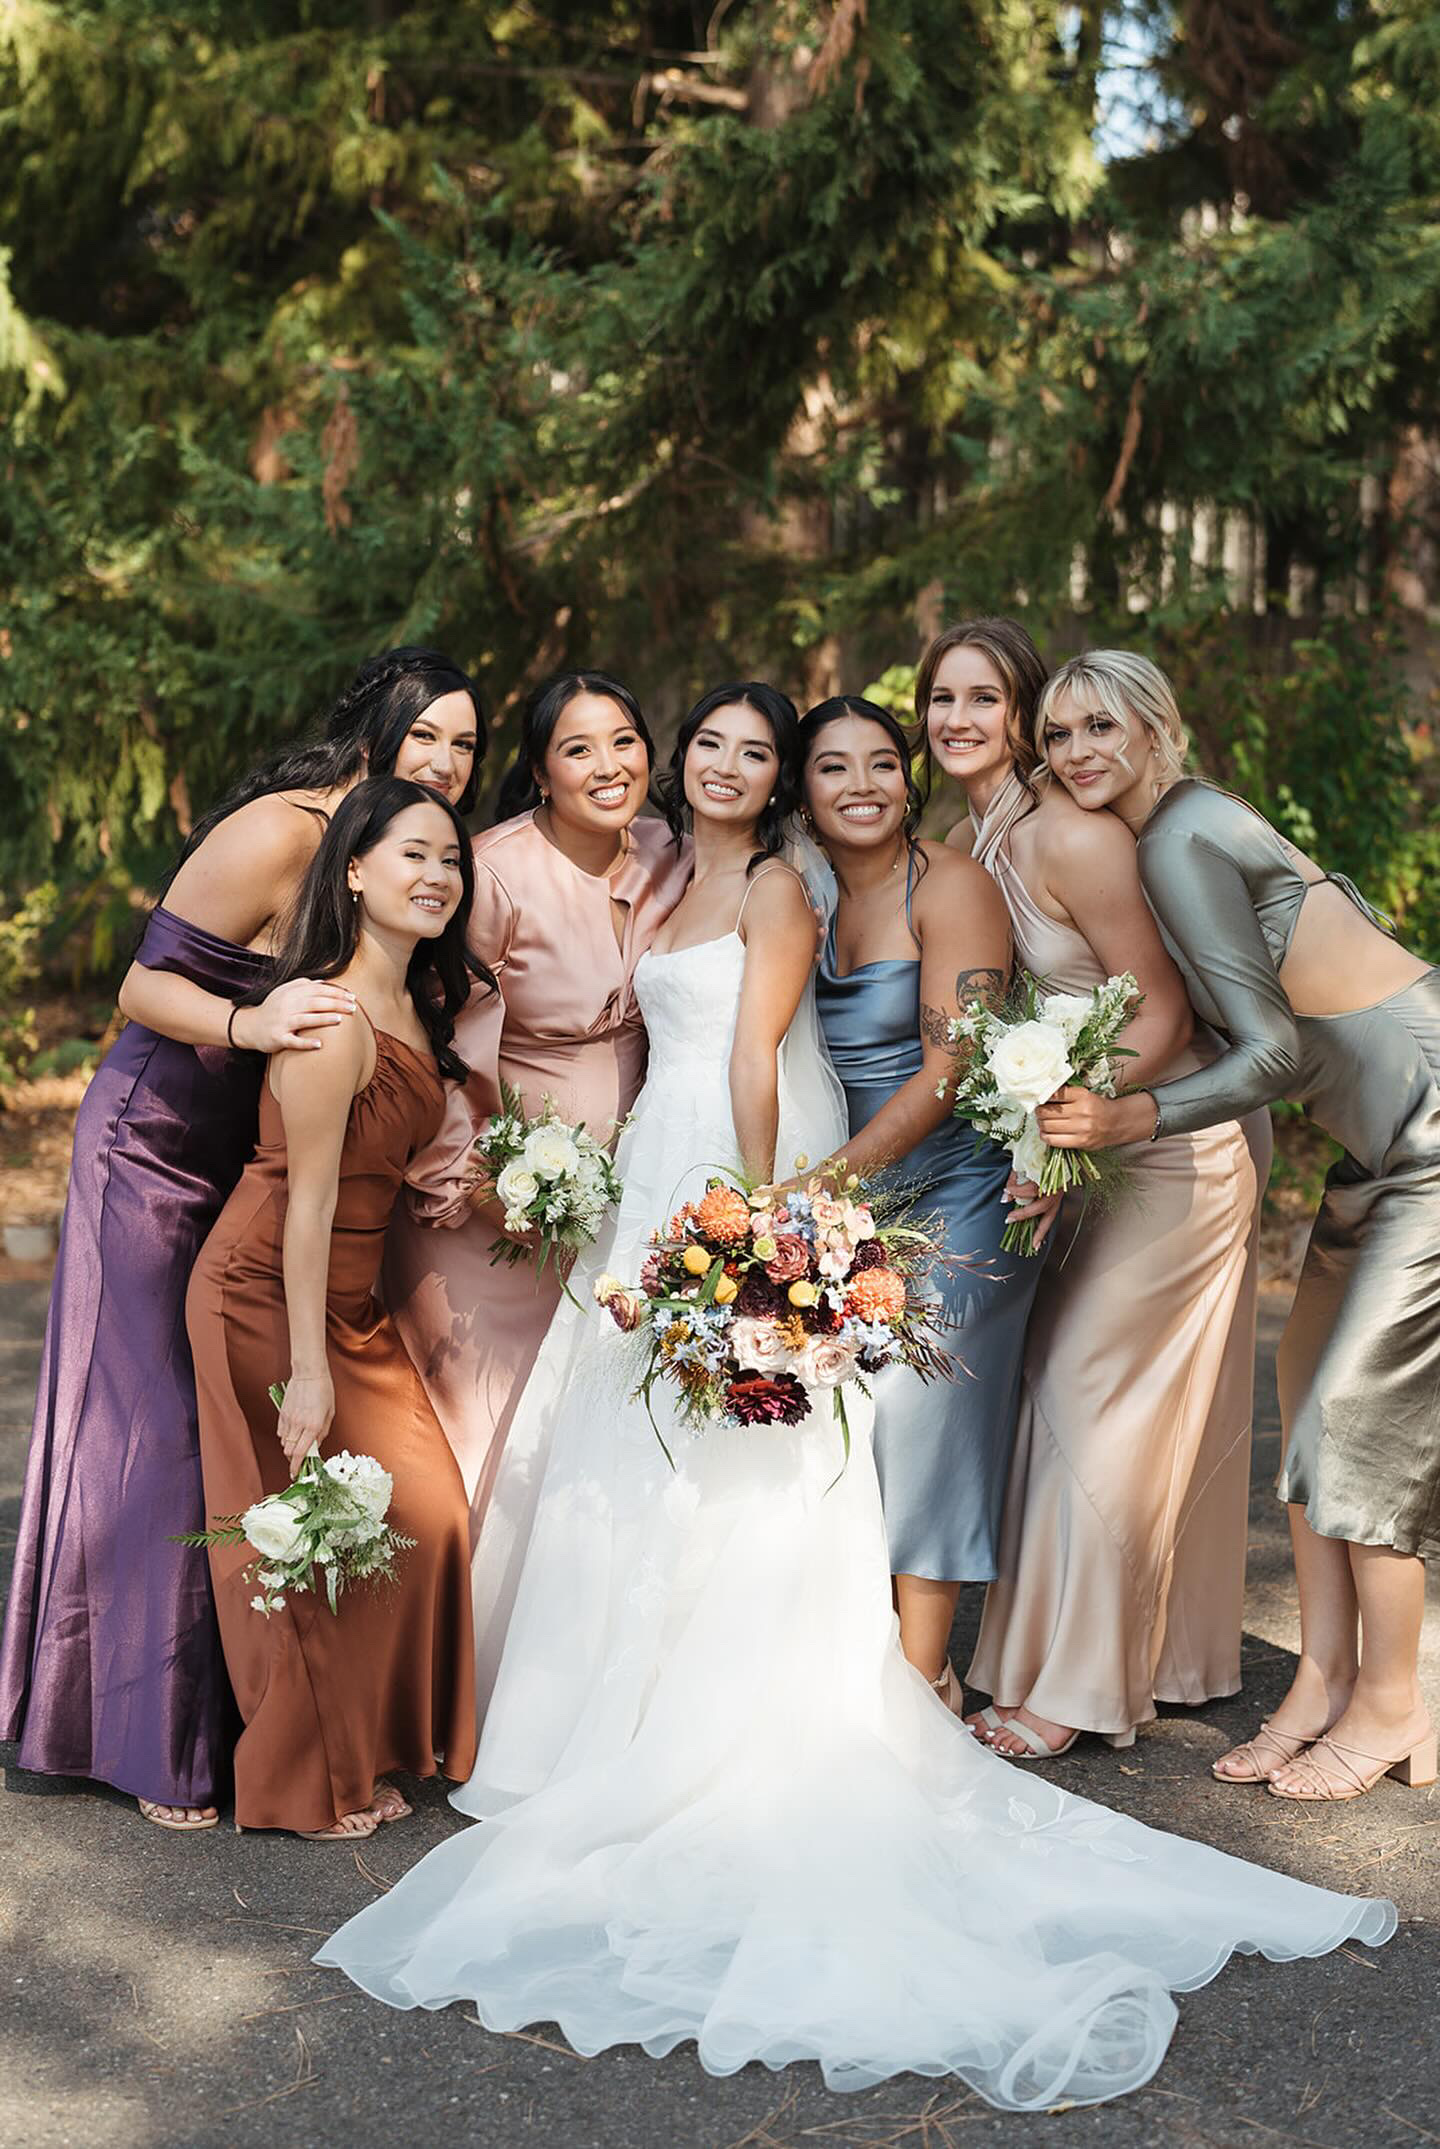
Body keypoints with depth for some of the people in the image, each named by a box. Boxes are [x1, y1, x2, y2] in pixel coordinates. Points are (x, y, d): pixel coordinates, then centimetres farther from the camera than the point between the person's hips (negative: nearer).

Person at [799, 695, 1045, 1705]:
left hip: (958, 1193, -5)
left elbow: (948, 1071, -17)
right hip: (854, 1202, 6)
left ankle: (922, 1674, 5)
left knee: (916, 1402, -8)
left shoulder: (951, 886, -11)